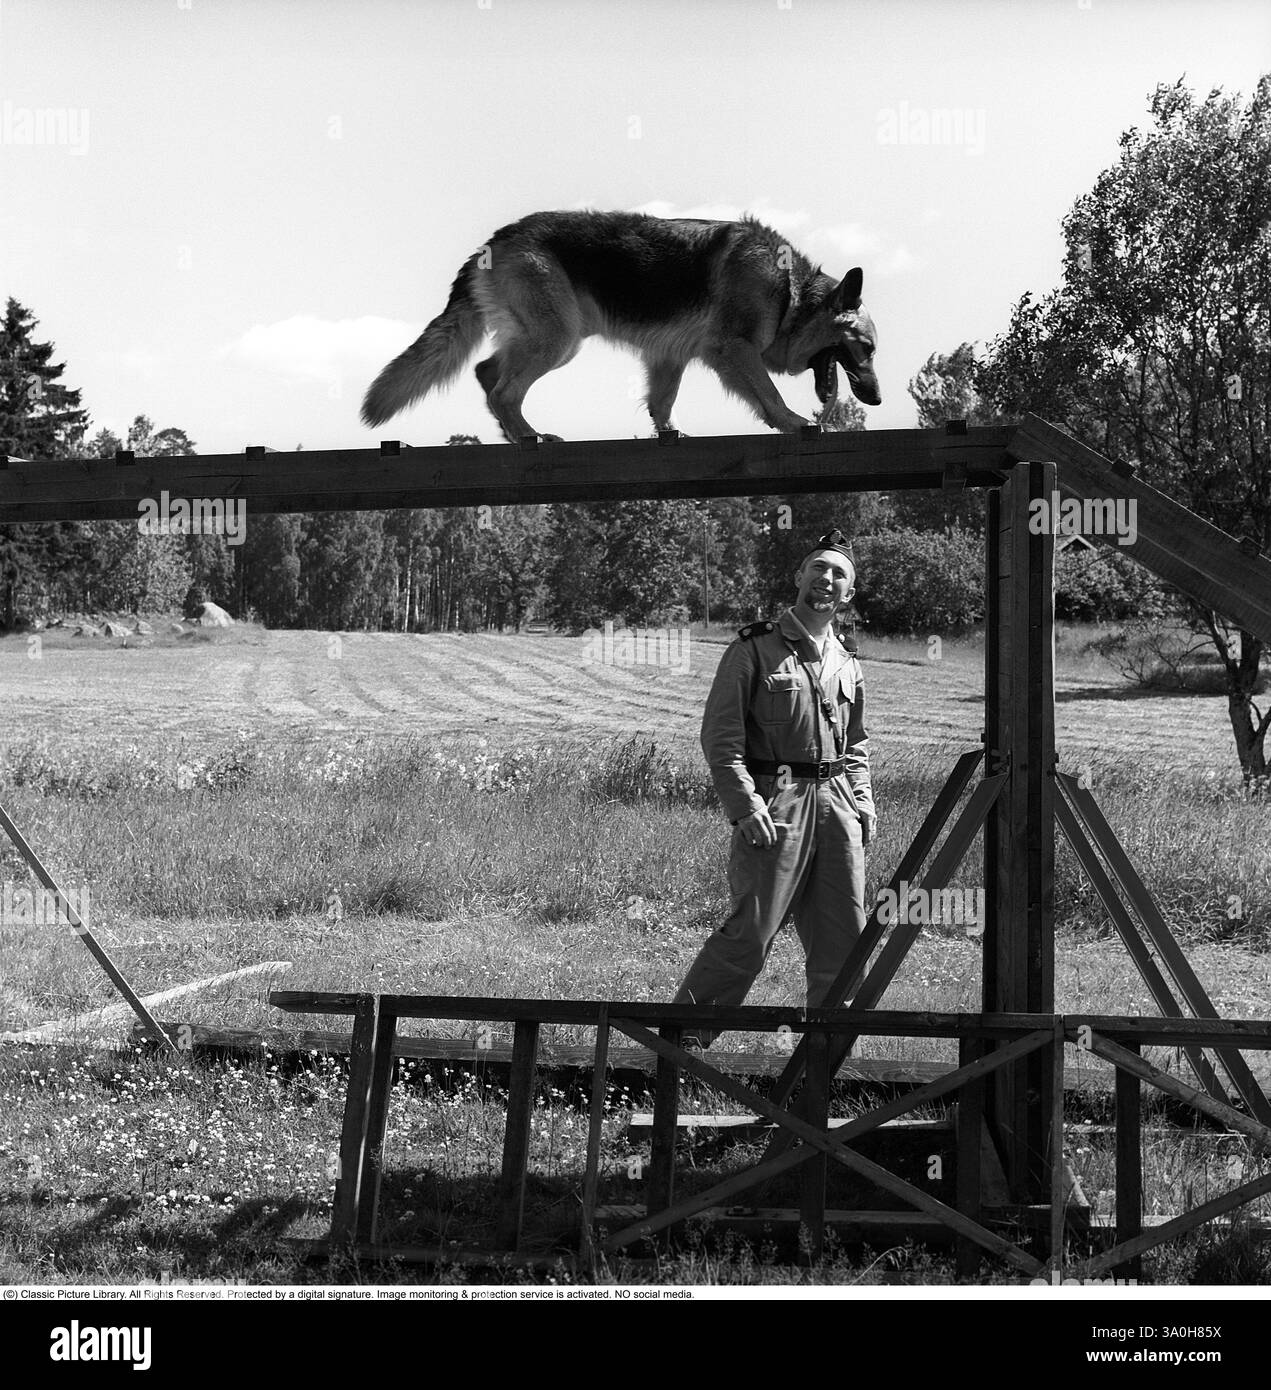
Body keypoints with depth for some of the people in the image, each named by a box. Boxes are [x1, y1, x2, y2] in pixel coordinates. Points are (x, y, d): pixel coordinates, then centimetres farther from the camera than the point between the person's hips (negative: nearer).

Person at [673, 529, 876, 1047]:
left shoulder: (847, 663, 17)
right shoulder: (754, 648, -1)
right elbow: (720, 735, -6)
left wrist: (863, 800, 12)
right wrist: (745, 805, -16)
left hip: (837, 807, 6)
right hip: (774, 806, -6)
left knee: (844, 938, 5)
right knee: (751, 933, -11)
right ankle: (681, 1036, 1)